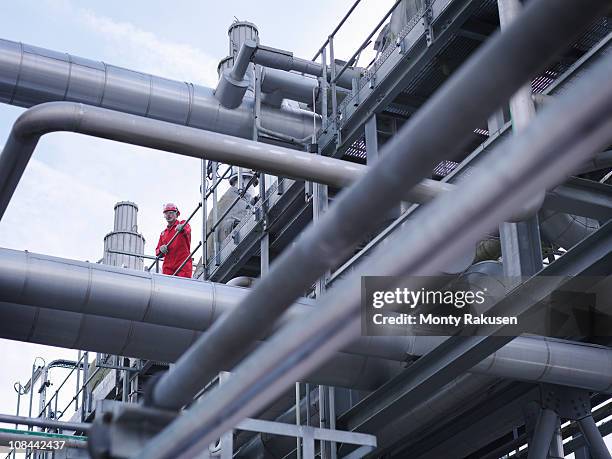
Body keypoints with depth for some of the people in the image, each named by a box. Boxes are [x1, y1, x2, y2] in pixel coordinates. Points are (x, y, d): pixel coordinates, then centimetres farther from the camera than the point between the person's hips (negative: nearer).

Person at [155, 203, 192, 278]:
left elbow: (187, 230, -17)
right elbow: (157, 252, 23)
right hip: (168, 267, 4)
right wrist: (160, 249, -3)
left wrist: (182, 229, -42)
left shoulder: (183, 224, 9)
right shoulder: (163, 233, 25)